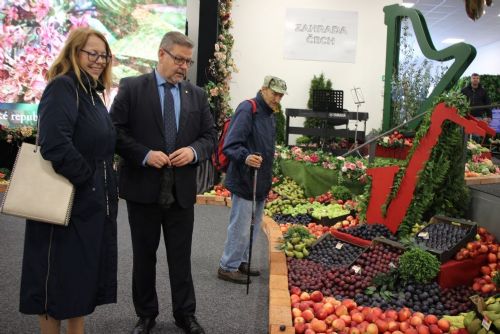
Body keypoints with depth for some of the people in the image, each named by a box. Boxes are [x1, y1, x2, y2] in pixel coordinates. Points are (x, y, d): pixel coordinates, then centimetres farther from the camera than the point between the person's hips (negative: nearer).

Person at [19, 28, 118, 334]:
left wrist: (105, 187, 9)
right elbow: (54, 144, -27)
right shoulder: (62, 88, -14)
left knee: (86, 271, 17)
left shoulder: (93, 93, 14)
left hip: (94, 202, 9)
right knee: (60, 274, 4)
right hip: (69, 202, -9)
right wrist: (87, 180, -17)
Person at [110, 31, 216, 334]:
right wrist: (145, 155, -18)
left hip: (182, 190, 2)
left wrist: (193, 151, -12)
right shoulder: (132, 88, -2)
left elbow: (210, 136, 8)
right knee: (144, 255, 12)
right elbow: (116, 131, -6)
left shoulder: (197, 95, 7)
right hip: (143, 187, -2)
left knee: (181, 256, 11)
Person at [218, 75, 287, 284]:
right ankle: (227, 267, 11)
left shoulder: (269, 115, 14)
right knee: (240, 227, -3)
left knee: (253, 227, 17)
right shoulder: (247, 110, -16)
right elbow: (231, 145, -23)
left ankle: (241, 262, 31)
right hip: (244, 182, -10)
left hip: (260, 184, 10)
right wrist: (245, 157, -42)